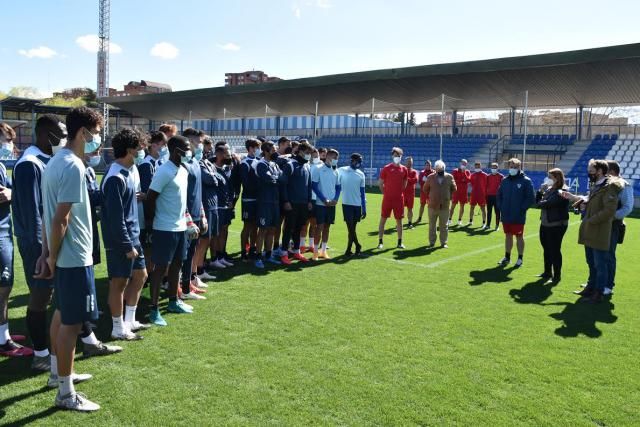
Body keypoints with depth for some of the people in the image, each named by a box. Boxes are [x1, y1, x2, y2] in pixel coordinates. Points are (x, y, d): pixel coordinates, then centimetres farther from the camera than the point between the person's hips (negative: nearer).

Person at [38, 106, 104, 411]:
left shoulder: (56, 161, 10)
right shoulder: (73, 167, -21)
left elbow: (49, 215, 11)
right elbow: (61, 219, -23)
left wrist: (47, 253, 13)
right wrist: (52, 259, -12)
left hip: (64, 256, 10)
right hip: (75, 257, -10)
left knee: (61, 314, 21)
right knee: (72, 322, -1)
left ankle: (58, 372, 38)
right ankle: (66, 393, 10)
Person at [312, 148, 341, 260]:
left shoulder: (335, 172, 10)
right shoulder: (319, 170, -7)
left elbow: (338, 187, 14)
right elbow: (314, 186, -9)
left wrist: (335, 199, -5)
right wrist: (324, 200, -14)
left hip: (332, 204, 5)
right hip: (321, 203, -5)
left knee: (327, 227, 9)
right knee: (319, 227, -4)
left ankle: (323, 251, 17)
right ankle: (316, 251, 4)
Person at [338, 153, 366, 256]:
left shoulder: (361, 174, 8)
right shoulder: (341, 171, -3)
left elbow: (362, 192, 11)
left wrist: (364, 208, 10)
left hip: (357, 205, 3)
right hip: (347, 204, -3)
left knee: (352, 228, 8)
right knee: (351, 228, -1)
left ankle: (349, 249, 18)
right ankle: (357, 245, 17)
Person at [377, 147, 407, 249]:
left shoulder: (404, 169, 4)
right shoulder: (386, 168, -5)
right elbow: (380, 183, 1)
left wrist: (399, 192, 11)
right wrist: (385, 193, 3)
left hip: (399, 199, 2)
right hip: (387, 198, -2)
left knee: (399, 220, 7)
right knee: (383, 219, 2)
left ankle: (400, 242, 16)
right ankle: (380, 242, 10)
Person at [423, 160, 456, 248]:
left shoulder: (449, 177, 2)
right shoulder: (430, 177, 0)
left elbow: (454, 188, 14)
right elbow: (425, 189, 12)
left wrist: (449, 197, 9)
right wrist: (429, 197, 8)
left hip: (445, 205, 0)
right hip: (433, 205, 0)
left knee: (444, 225, 5)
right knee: (432, 225, 7)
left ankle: (444, 242, 14)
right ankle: (432, 242, 17)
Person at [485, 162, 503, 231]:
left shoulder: (501, 176, -1)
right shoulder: (488, 176, 10)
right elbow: (486, 186, 11)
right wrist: (486, 195, 6)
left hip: (497, 196, -3)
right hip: (489, 196, 4)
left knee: (497, 211, 1)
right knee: (489, 211, 8)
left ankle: (497, 225, 6)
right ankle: (488, 225, 14)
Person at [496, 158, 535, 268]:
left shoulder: (526, 181, -6)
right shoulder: (505, 180, 9)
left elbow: (531, 198, -10)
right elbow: (499, 195, 17)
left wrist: (522, 209, -14)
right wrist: (501, 207, 4)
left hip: (518, 217, -5)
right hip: (506, 215, 5)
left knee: (519, 236, 4)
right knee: (508, 236, 14)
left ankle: (520, 259, 14)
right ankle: (507, 257, 24)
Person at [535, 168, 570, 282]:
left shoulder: (561, 192, -16)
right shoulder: (548, 189, 10)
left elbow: (549, 203, -26)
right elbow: (538, 202, 12)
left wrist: (541, 203, -5)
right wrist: (541, 191, -2)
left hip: (557, 225, -9)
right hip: (545, 224, 9)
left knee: (555, 250, -3)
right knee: (546, 249, 17)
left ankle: (557, 276, 8)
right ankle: (547, 272, 30)